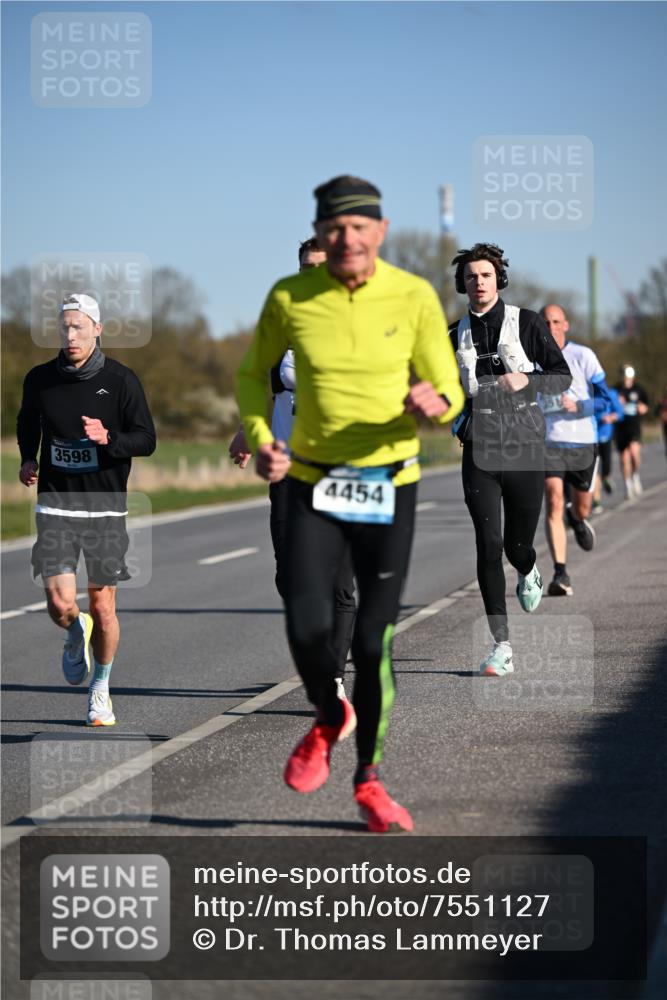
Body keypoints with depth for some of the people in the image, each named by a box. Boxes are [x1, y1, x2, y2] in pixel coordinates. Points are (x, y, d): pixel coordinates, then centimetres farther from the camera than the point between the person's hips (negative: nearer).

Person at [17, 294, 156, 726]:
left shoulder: (121, 380, -5)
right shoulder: (40, 379, 2)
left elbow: (146, 439, -3)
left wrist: (108, 439, -21)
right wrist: (28, 459, 4)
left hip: (105, 504, -1)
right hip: (56, 503, 1)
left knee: (103, 606, 3)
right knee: (60, 606, -10)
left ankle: (100, 690, 24)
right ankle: (77, 633, 28)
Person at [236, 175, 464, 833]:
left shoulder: (414, 297, -8)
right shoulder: (289, 298, -7)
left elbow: (449, 395, -4)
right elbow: (253, 375, 10)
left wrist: (434, 404, -28)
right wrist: (260, 440, -7)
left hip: (390, 487, 0)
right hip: (313, 483, 0)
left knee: (373, 643, 2)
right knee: (307, 627, -16)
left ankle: (368, 781, 22)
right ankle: (328, 719, 19)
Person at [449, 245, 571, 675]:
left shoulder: (526, 322, 0)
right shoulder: (456, 334, 8)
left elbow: (562, 376, -3)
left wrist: (527, 380, -20)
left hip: (524, 447, -1)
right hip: (480, 451, 1)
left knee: (518, 545, 6)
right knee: (489, 546, -11)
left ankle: (529, 572, 47)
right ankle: (502, 648, -9)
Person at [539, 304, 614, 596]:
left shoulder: (583, 356, -3)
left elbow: (606, 400, -6)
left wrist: (578, 406, -21)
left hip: (583, 443, 0)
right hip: (547, 443, 0)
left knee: (581, 510, 11)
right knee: (554, 503, -17)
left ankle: (577, 518, 51)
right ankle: (560, 574, -18)